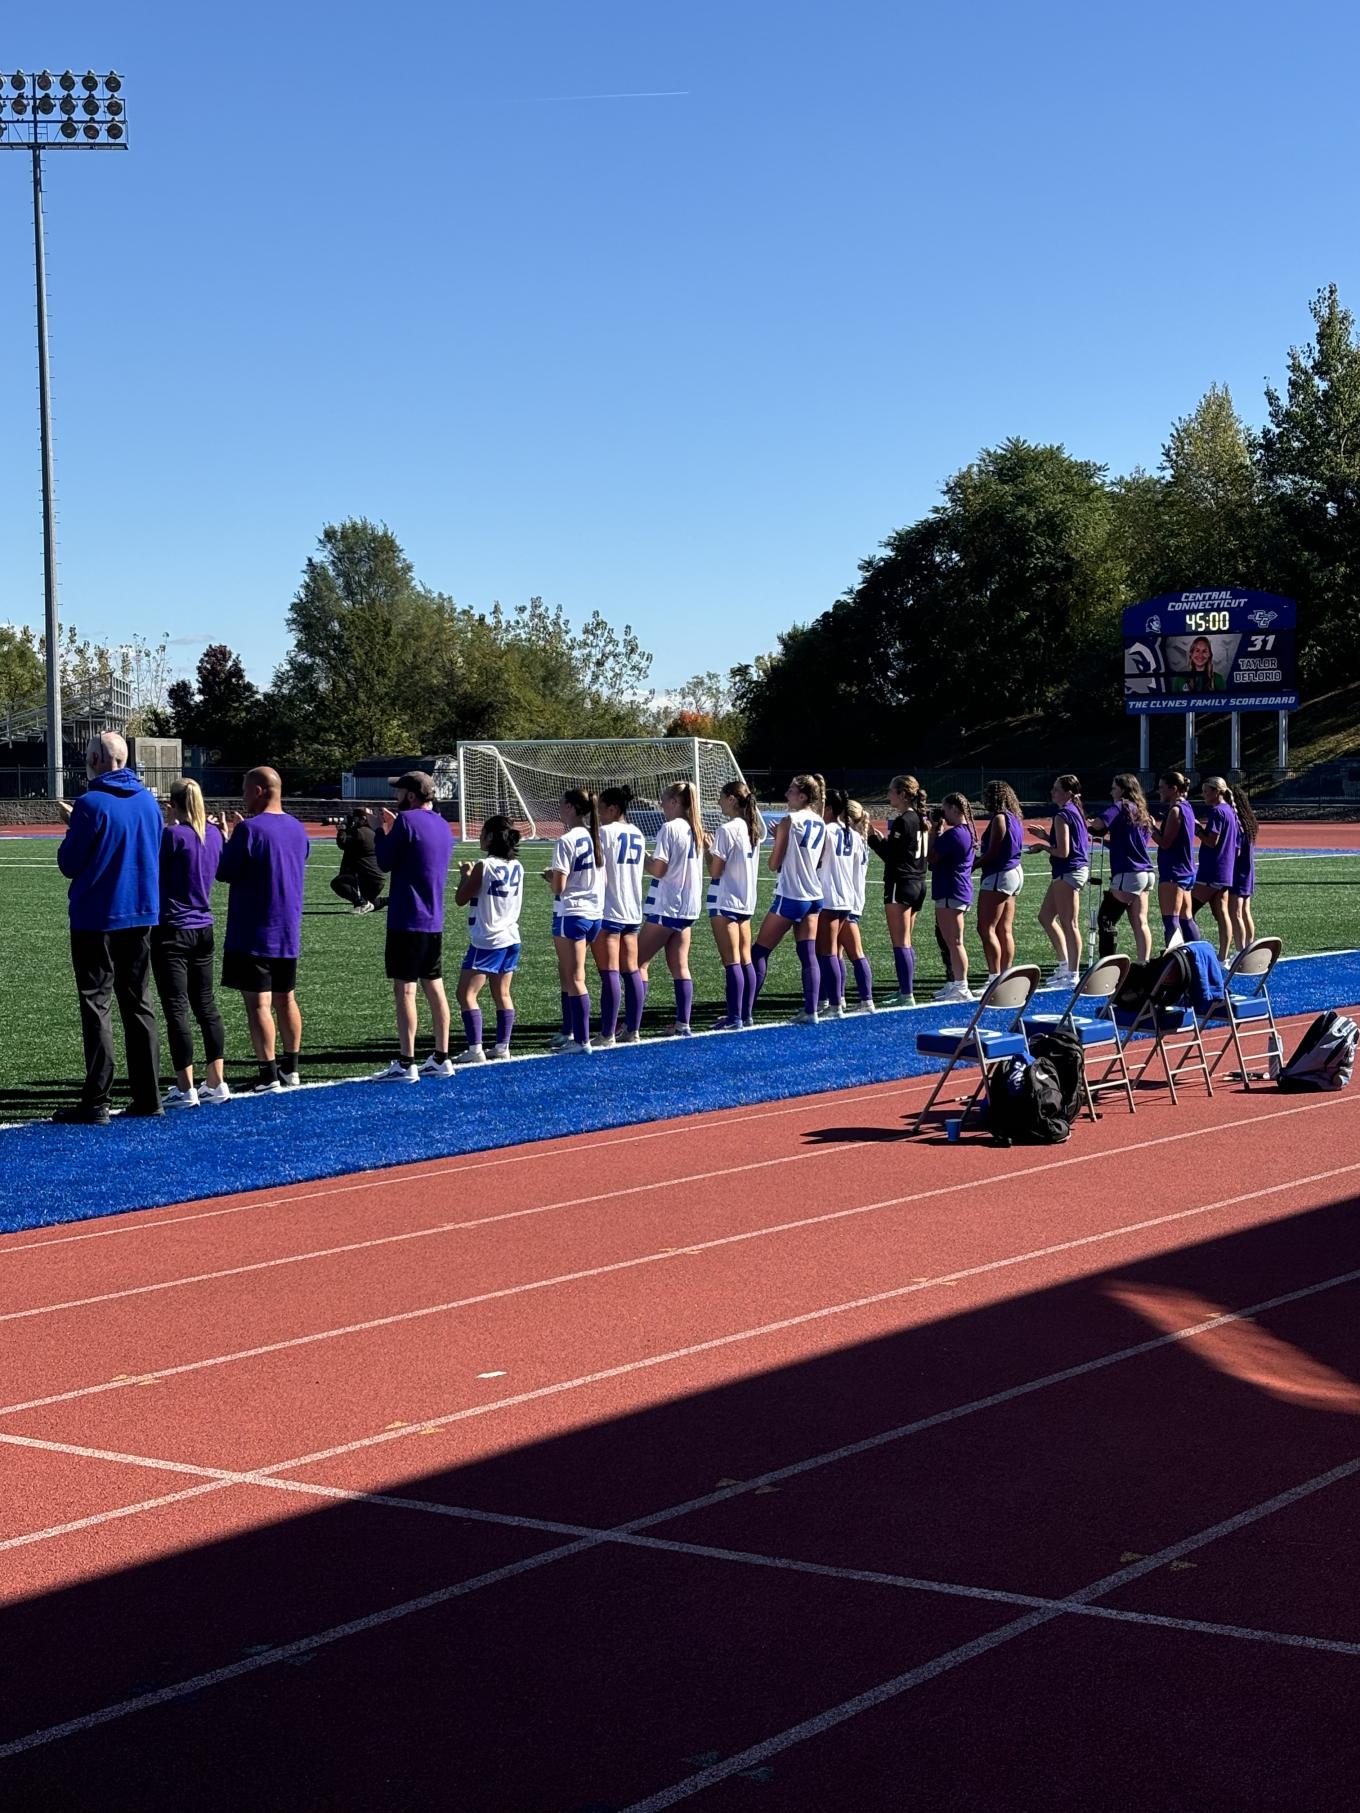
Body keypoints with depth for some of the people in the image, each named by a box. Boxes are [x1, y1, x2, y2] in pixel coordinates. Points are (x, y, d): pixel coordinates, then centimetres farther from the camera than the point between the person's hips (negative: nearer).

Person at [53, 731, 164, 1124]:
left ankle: (96, 1102, -5)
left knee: (96, 1006, -2)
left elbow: (69, 864, -9)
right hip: (142, 915, 6)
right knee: (139, 1005, 13)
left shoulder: (90, 804, -15)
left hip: (96, 919, -6)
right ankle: (148, 1096, 14)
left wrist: (72, 827, 9)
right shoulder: (148, 801, 5)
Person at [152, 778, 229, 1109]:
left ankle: (186, 1089, -1)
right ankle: (216, 1083, 15)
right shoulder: (214, 834, 4)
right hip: (203, 929, 7)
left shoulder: (172, 835, -15)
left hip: (172, 930, -7)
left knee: (177, 1010, -2)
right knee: (206, 1006, 13)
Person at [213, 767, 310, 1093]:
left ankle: (269, 1077, -8)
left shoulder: (249, 829, -16)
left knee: (258, 1004, -5)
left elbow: (225, 872, -12)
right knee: (286, 999, 16)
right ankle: (290, 1070, 22)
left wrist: (225, 839, 5)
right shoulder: (297, 829, 8)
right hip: (288, 932, 7)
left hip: (254, 934, -7)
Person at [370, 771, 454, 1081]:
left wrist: (382, 832, 7)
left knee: (404, 990, -6)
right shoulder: (443, 825, 12)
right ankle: (441, 1059, 15)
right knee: (434, 987, 12)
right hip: (435, 921, 8)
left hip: (408, 921, -8)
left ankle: (405, 1064, -7)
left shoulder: (407, 820, -13)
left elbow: (385, 863, -8)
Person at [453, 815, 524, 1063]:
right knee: (502, 994, 15)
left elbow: (460, 899, -7)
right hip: (510, 938, 8)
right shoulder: (517, 867, 5)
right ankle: (502, 1046, 16)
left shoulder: (483, 866, -15)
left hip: (486, 941, -8)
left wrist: (465, 875, 9)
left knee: (466, 994, -4)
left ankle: (475, 1049, -12)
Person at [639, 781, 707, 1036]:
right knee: (680, 967, 9)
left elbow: (658, 870, -16)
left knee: (639, 962, 0)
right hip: (688, 907, 8)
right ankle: (684, 1024, 5)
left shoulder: (669, 828, -13)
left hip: (666, 907, -8)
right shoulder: (696, 830, 10)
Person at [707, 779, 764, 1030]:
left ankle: (734, 1017, -8)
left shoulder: (726, 830, -15)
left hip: (725, 901, -8)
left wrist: (707, 849, 0)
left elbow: (715, 871, -14)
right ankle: (747, 1014, 13)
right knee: (745, 959, 10)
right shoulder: (753, 828, 10)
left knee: (731, 960, -7)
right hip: (746, 901, 8)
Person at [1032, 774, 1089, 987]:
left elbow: (1063, 851, -20)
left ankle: (1073, 974, 0)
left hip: (1068, 872, -10)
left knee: (1069, 924, -5)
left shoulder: (1062, 815, -16)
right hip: (1078, 868, 10)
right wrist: (1046, 837, 16)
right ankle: (1065, 964, 20)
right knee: (1045, 916, 17)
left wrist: (1043, 846, -5)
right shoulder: (1075, 811, 13)